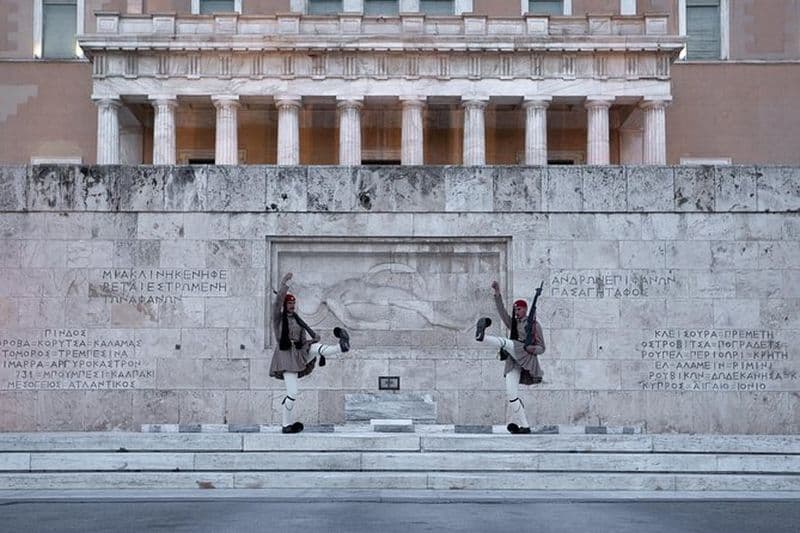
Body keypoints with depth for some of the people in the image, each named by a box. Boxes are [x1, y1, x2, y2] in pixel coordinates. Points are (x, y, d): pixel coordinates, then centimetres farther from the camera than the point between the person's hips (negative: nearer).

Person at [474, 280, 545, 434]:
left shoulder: (534, 324, 11)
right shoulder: (513, 323, 26)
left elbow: (541, 348, 9)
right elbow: (502, 311, 11)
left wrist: (533, 349, -14)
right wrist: (497, 294, 0)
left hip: (526, 357, -6)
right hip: (513, 362, 6)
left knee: (506, 342, -31)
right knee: (511, 393, -7)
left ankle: (482, 336, -58)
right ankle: (524, 426, -6)